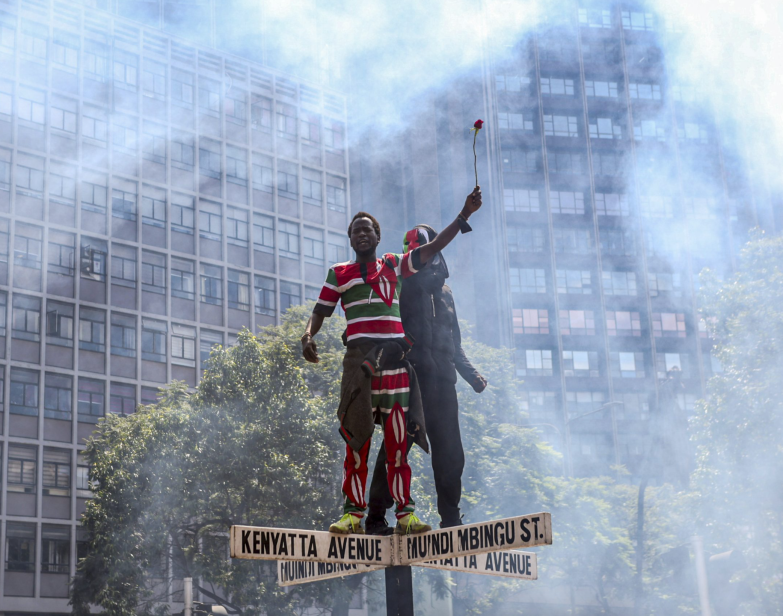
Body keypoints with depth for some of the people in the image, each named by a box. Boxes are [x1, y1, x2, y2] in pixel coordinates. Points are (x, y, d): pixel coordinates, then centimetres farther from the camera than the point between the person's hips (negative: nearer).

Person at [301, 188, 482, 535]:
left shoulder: (394, 266, 17)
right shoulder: (339, 273, 15)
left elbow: (432, 248, 11)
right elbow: (321, 311, 13)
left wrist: (464, 215, 3)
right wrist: (308, 335, -8)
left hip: (395, 356, 1)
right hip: (359, 356, -1)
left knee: (398, 438, -2)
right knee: (357, 436, -6)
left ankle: (404, 513, -1)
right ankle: (353, 513, -4)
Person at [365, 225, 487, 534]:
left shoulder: (444, 293, 22)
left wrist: (470, 373, 17)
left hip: (442, 381, 6)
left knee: (450, 452, 4)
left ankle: (451, 518, 12)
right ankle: (376, 517, -4)